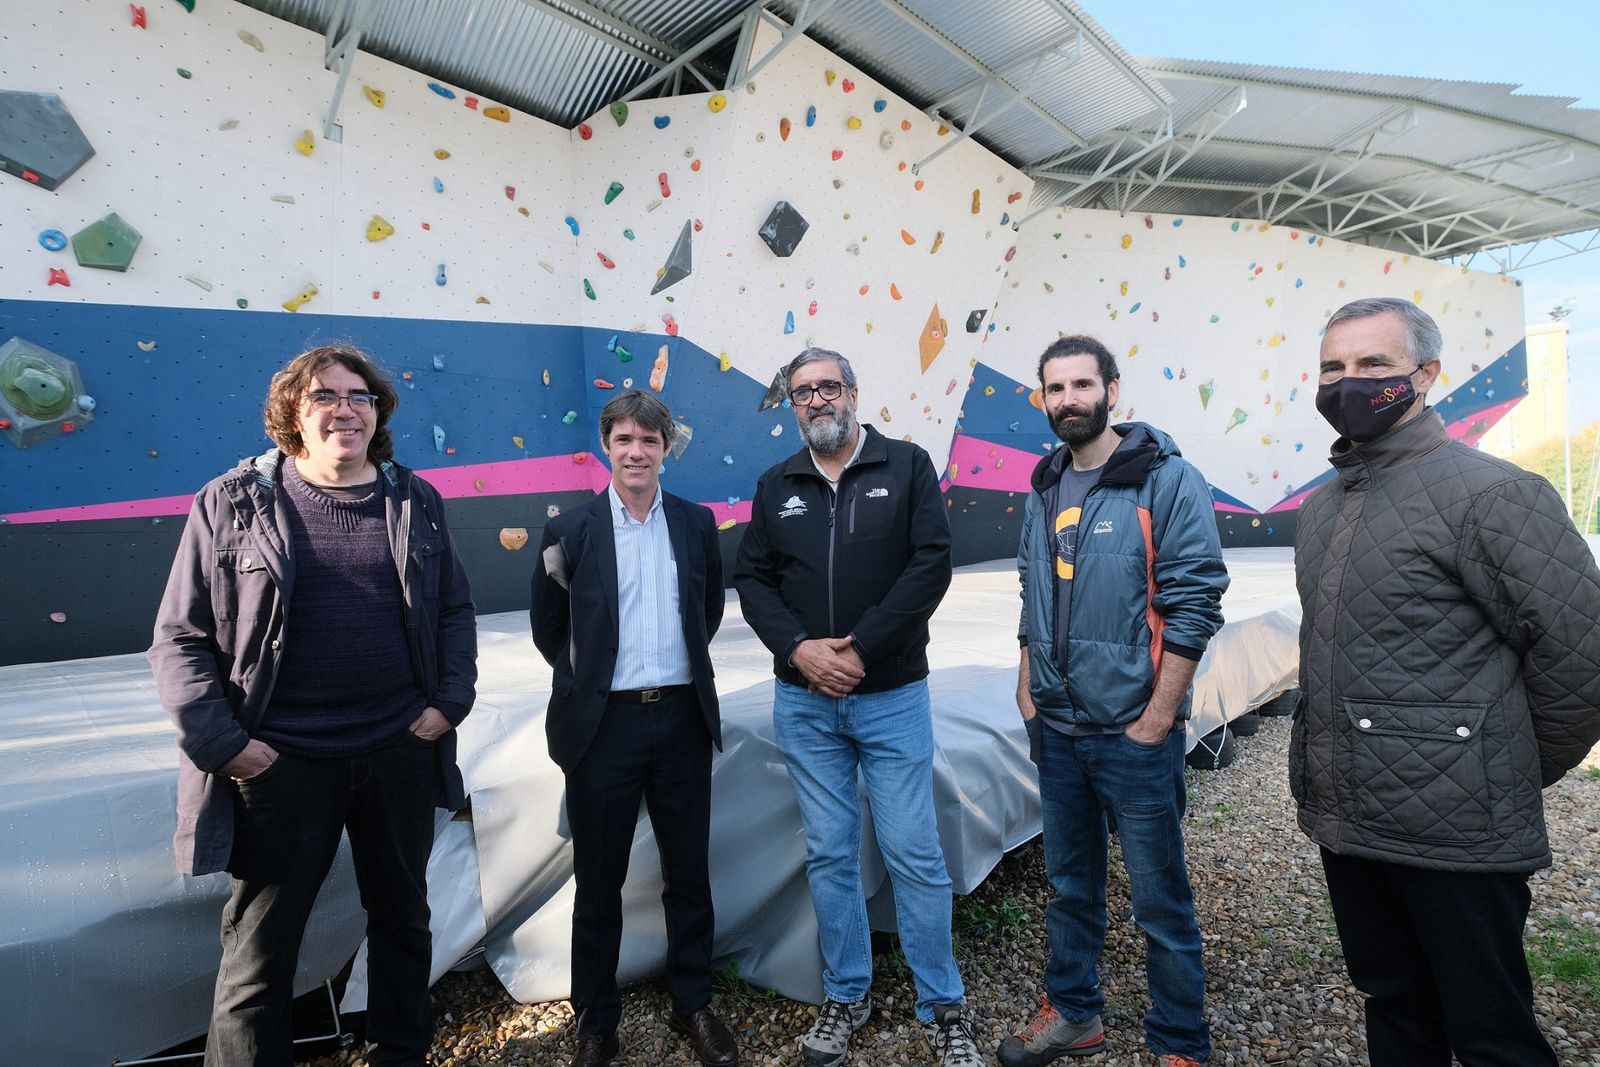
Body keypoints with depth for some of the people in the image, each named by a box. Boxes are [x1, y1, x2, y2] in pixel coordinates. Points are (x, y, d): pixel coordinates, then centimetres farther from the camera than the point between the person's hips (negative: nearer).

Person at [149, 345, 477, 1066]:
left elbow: (456, 611, 9)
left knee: (403, 917, 20)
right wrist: (221, 741, -10)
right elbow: (180, 638, -2)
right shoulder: (232, 503, -4)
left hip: (400, 751, 3)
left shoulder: (416, 501, 3)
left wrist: (449, 701, -2)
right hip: (280, 761, -2)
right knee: (259, 946, 11)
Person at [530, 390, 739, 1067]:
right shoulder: (570, 531, -3)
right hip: (604, 725, -1)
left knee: (689, 872, 14)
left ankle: (692, 1004, 34)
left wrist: (679, 663, 10)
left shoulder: (696, 523, 3)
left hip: (682, 719, 2)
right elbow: (548, 629, 7)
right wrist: (587, 680, 7)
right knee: (599, 882, 12)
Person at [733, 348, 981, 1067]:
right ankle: (845, 999, 31)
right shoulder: (775, 486, 8)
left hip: (892, 696, -2)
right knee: (829, 854, 12)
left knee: (913, 853, 4)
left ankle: (942, 1007, 24)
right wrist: (799, 648, -12)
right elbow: (753, 579, 5)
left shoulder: (906, 465, -1)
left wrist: (861, 651, -15)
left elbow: (932, 564, -10)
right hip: (804, 702, 3)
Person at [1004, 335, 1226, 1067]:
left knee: (1159, 900, 8)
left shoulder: (1167, 480, -9)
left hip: (1133, 733, -5)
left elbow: (1195, 605, -13)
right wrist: (1028, 693, 8)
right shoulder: (1044, 490, 8)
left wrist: (1155, 721, -14)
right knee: (1070, 885, 19)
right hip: (1056, 731, 5)